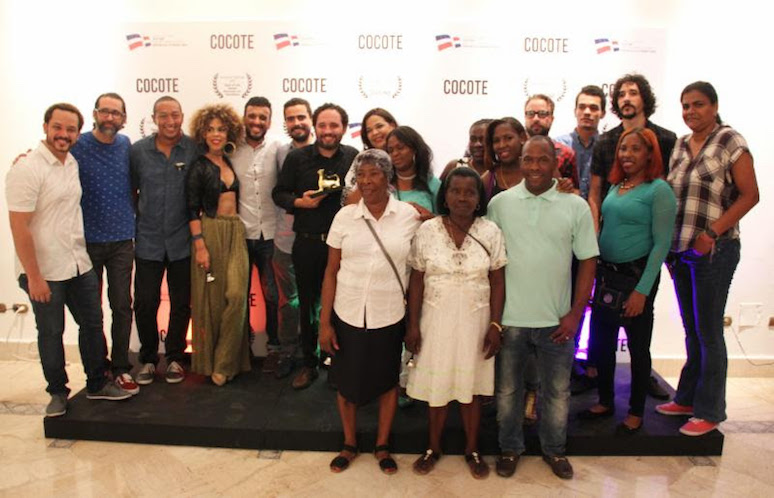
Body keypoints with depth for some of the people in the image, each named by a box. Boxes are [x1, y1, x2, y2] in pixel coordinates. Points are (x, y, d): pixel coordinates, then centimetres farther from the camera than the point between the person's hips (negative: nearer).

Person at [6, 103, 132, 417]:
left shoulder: (72, 163, 6)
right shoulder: (26, 169, -16)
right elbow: (19, 228, -18)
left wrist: (81, 253, 13)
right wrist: (33, 277, -18)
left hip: (79, 264, 7)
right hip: (44, 272, -7)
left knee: (93, 323, 14)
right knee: (51, 333, 10)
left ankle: (97, 384, 30)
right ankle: (57, 392, 29)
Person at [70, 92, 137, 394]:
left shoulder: (125, 144, 5)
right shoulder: (77, 146, -6)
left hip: (122, 239, 3)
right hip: (88, 240, -2)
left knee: (122, 306, 5)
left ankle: (120, 367, 17)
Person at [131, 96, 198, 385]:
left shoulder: (195, 150, -4)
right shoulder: (138, 151, 1)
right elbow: (131, 191, 11)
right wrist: (136, 221, 8)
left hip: (183, 241, -1)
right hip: (148, 241, 1)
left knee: (181, 303, 9)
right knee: (145, 302, 5)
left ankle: (174, 357, 27)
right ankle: (148, 358, 24)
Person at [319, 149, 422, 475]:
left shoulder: (409, 215, -5)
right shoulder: (345, 216, -4)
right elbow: (331, 272, -1)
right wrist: (324, 322, -3)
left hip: (390, 316, 0)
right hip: (348, 314, 1)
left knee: (387, 380, 16)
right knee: (347, 382, 15)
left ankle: (382, 446, 39)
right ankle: (349, 444, 39)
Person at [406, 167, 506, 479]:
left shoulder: (491, 232, -4)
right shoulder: (427, 231, -5)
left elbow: (497, 282, -1)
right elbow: (417, 281, -2)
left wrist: (495, 325, -6)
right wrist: (413, 325, -4)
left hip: (475, 321, 0)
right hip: (436, 320, 0)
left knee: (471, 387, 12)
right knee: (436, 387, 11)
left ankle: (472, 450, 32)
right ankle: (433, 448, 32)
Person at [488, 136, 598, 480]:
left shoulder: (576, 206, -3)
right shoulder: (500, 203, -2)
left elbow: (588, 262, 1)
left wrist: (575, 314, -5)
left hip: (556, 320, 0)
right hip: (509, 318, 0)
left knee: (557, 391, 15)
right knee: (507, 390, 14)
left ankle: (554, 449, 37)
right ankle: (510, 448, 34)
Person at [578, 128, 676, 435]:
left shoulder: (658, 190, -10)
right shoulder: (615, 187, 9)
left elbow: (662, 243, -13)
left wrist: (642, 289, -17)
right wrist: (598, 271, 8)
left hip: (637, 275, -6)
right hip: (607, 274, 7)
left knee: (638, 347, 8)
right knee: (601, 342, 13)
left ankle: (636, 413, 25)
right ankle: (605, 402, 32)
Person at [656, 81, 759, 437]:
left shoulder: (730, 141, -5)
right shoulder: (680, 145, 12)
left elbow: (749, 195, -9)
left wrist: (712, 232, -17)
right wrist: (669, 246, 7)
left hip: (713, 251, -6)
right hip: (680, 250, 6)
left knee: (708, 332, 2)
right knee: (691, 330, 16)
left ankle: (709, 411, 16)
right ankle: (687, 398, 29)